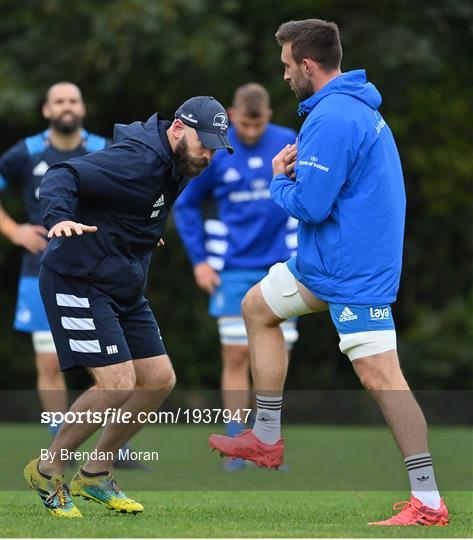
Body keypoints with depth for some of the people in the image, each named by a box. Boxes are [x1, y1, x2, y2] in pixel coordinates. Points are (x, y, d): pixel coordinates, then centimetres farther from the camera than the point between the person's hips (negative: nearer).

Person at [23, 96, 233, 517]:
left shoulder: (173, 166, 8)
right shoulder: (137, 160, -21)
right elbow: (63, 177, -32)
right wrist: (59, 217, -49)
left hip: (125, 289, 10)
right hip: (78, 283, -10)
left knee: (159, 380, 7)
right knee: (118, 384, -18)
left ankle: (94, 475, 20)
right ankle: (46, 471, 2)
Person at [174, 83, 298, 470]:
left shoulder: (290, 145, -2)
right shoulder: (213, 153, -4)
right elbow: (186, 206, 6)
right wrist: (199, 260, -1)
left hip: (281, 268, 1)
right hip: (234, 270, -1)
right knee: (236, 357, -6)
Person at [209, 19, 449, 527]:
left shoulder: (330, 119, -22)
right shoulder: (357, 105, 10)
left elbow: (308, 205, -24)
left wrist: (279, 180, -2)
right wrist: (298, 166, 2)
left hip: (353, 271, -11)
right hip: (323, 259, 11)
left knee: (379, 376, -13)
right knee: (257, 307, 23)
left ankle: (428, 503, -15)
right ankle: (266, 439, 27)